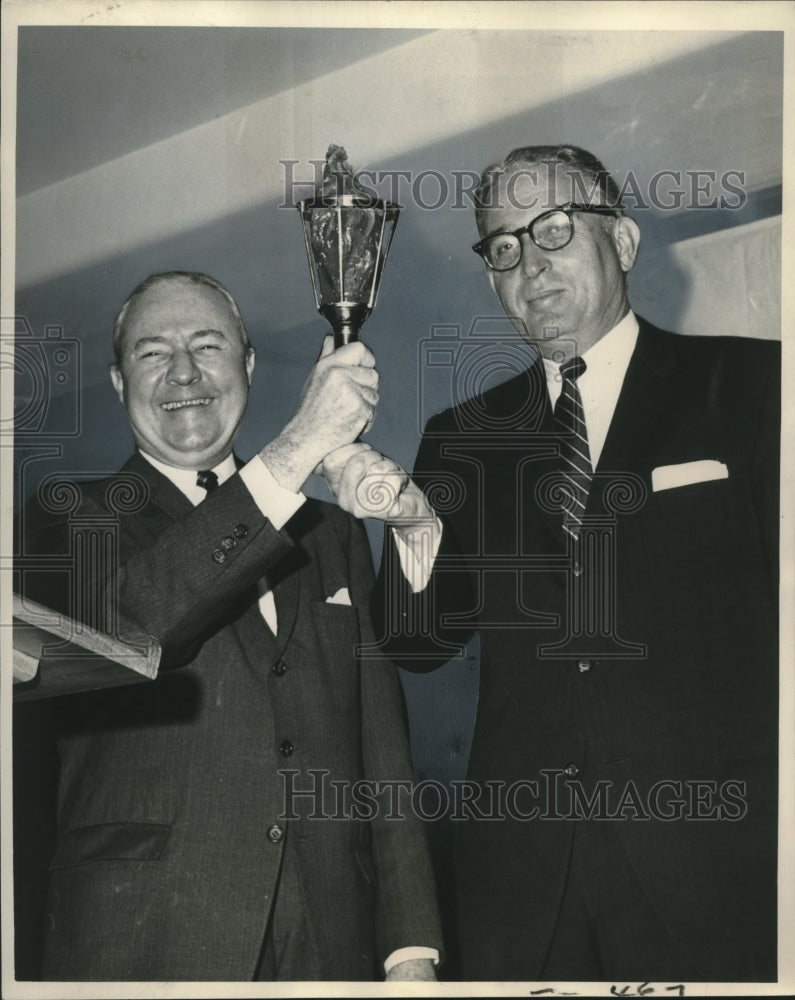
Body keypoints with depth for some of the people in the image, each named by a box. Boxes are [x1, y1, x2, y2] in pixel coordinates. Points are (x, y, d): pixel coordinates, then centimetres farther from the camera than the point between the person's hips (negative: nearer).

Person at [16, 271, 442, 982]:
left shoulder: (333, 535, 15)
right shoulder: (72, 519, 4)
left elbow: (383, 754, 11)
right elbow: (121, 623, -20)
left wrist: (412, 951, 1)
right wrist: (296, 449, -22)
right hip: (143, 949, -3)